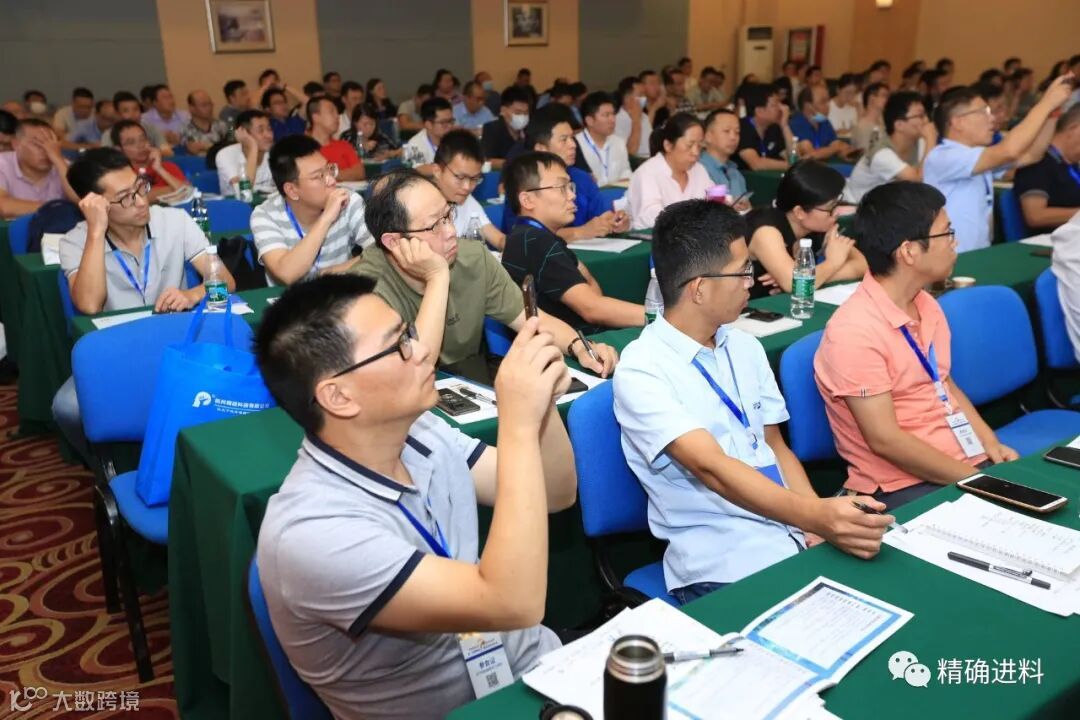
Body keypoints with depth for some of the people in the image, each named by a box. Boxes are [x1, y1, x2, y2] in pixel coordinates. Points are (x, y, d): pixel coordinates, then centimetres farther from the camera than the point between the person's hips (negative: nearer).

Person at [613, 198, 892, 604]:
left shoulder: (746, 348, 9)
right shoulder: (641, 372, -13)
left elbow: (774, 447, 11)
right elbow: (711, 468, -23)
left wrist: (823, 521, -5)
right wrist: (817, 516, -34)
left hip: (792, 532, 6)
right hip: (722, 560, -6)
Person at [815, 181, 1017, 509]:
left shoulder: (927, 306, 9)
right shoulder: (854, 331, -19)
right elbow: (885, 440, -20)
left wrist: (991, 444, 6)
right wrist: (974, 481, -15)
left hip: (968, 464, 8)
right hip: (904, 489, -8)